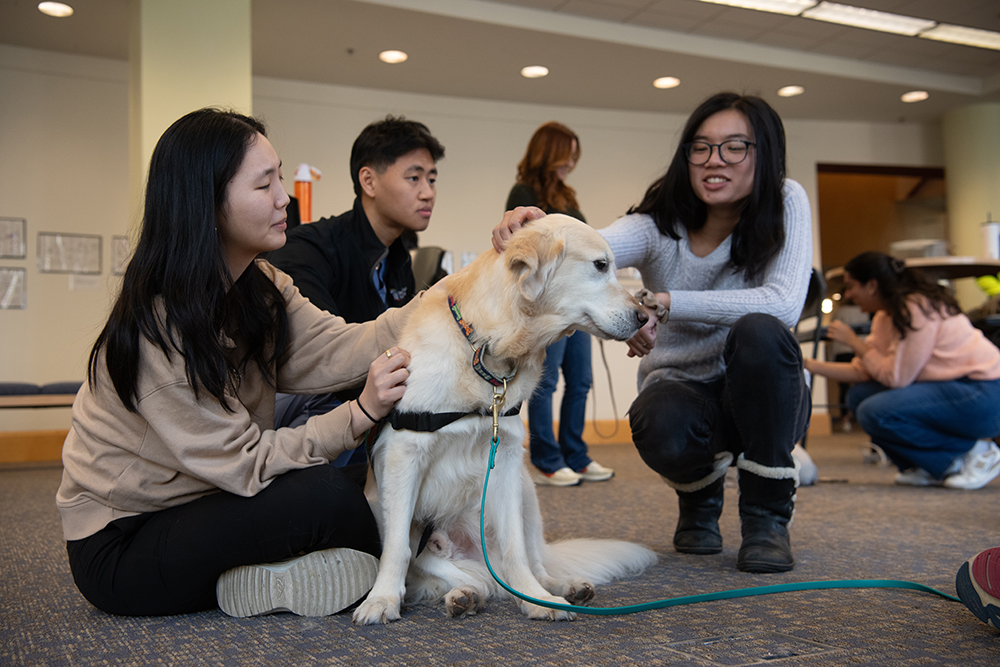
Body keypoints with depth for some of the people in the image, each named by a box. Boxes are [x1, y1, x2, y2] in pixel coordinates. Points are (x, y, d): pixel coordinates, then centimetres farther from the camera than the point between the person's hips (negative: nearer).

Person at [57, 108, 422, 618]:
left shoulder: (260, 288, 0)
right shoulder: (156, 328, -26)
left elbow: (337, 350, -15)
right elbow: (241, 461, -25)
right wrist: (358, 416, -35)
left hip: (198, 505, 8)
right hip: (117, 545, -8)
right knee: (323, 495, -26)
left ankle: (253, 576, 0)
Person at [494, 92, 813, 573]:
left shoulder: (784, 203, -12)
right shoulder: (661, 223, -12)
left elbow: (784, 304, -28)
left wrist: (663, 303, -37)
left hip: (762, 394, 0)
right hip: (680, 385, 0)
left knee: (759, 332, -33)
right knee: (662, 427, -35)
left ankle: (767, 514, -13)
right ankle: (700, 494, 5)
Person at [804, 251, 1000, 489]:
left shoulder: (917, 308, -19)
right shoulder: (885, 317, 9)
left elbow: (896, 377, -20)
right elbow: (861, 371, 7)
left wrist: (854, 341, -11)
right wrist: (809, 365, 2)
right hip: (951, 388, 9)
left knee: (875, 412, -23)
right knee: (859, 395, 2)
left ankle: (975, 451, -7)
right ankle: (933, 469, 5)